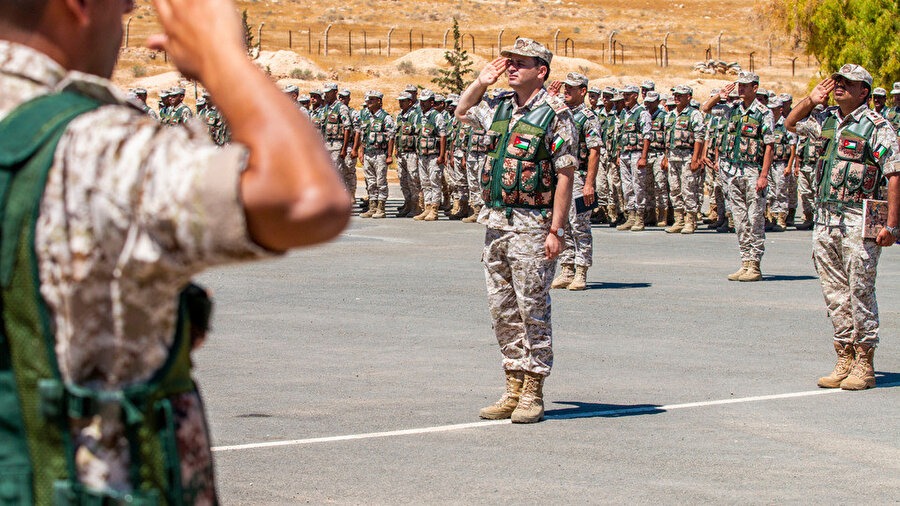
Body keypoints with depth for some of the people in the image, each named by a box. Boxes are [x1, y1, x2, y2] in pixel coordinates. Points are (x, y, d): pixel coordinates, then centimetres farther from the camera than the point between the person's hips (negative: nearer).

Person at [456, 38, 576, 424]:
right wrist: (482, 80, 14)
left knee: (532, 311, -2)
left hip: (532, 225, -7)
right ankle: (514, 388, 17)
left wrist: (556, 230, -16)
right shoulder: (500, 107, 11)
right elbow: (462, 113, 30)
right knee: (503, 309, 9)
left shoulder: (554, 113, -9)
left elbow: (565, 175, -12)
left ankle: (533, 395, 5)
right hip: (496, 221, 7)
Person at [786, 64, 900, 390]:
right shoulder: (827, 122, 13)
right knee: (835, 294, 8)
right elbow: (791, 124, 31)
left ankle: (864, 366, 2)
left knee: (860, 294, -4)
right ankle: (844, 360, 15)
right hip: (825, 219, 7)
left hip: (859, 224, -7)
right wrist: (811, 100, 12)